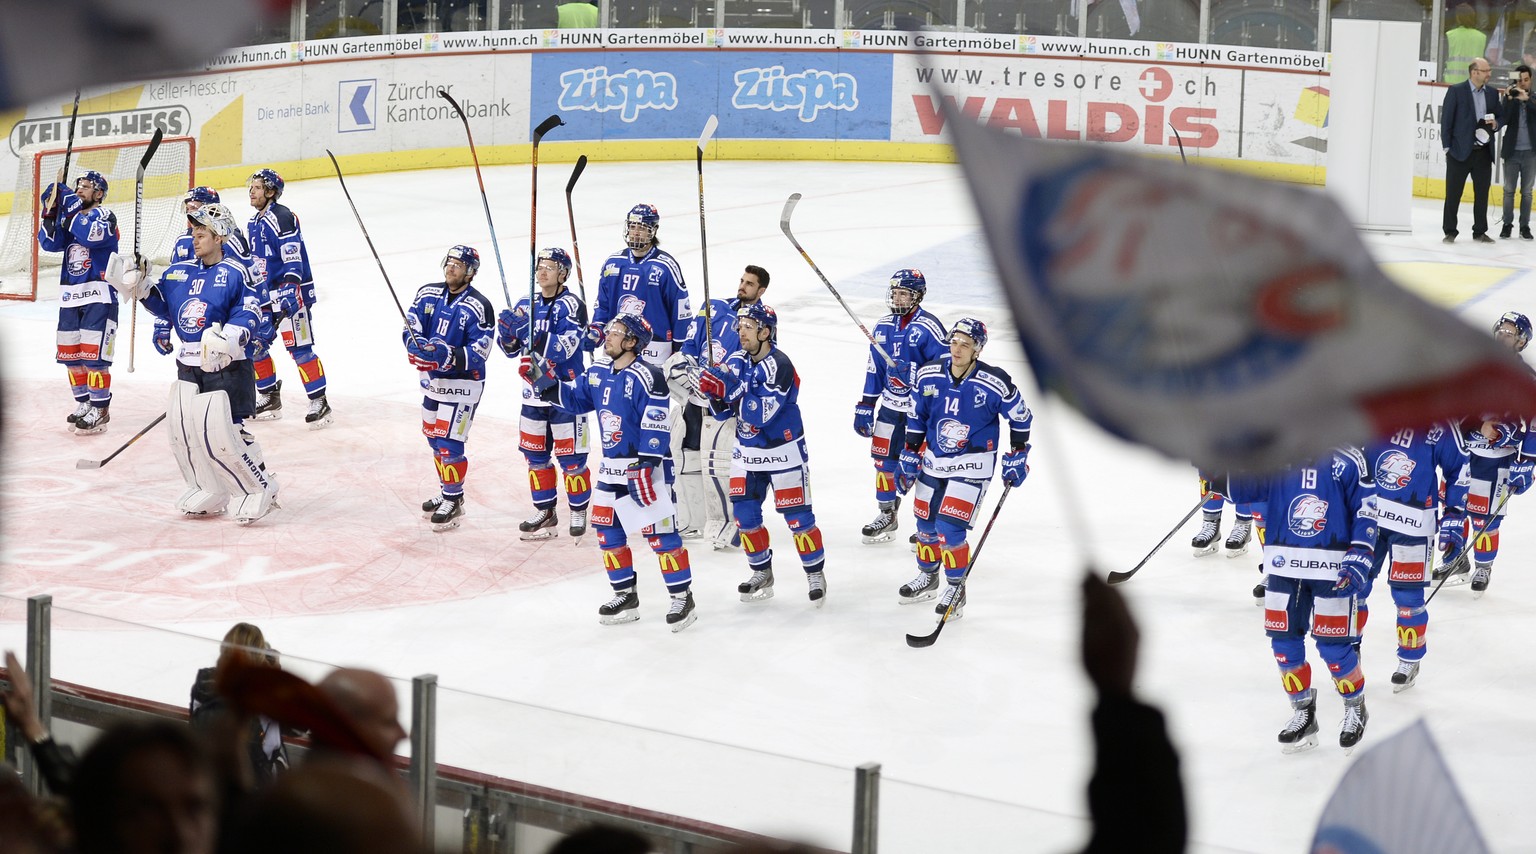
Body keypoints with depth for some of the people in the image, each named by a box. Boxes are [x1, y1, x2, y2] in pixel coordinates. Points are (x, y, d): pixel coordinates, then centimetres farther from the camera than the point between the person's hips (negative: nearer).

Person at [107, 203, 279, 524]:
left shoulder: (235, 273, -8)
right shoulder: (179, 271, 12)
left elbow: (249, 313, -14)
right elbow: (162, 304, 17)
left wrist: (229, 337, -29)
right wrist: (139, 286, 3)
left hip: (227, 368, -7)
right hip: (188, 368, 7)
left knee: (222, 436, -13)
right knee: (183, 431, 4)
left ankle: (261, 488, 4)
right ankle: (211, 492, 21)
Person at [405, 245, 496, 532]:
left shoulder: (478, 307, -17)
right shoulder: (428, 294, 0)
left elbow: (478, 354, -20)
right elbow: (410, 328, -1)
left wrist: (449, 356, -34)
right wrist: (418, 346, -23)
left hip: (462, 382, -7)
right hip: (432, 378, 7)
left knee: (449, 442, -8)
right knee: (433, 437, 17)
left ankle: (454, 502, 7)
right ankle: (447, 492, 35)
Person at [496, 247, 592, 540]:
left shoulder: (571, 306, -13)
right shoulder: (526, 306, 8)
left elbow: (562, 349, -24)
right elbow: (511, 349, 12)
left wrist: (528, 330, -30)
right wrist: (507, 331, -10)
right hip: (535, 390, 7)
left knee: (571, 458, -2)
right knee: (535, 454, 11)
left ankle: (579, 512, 13)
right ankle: (545, 513, 24)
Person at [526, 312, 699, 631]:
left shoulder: (647, 378, -19)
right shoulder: (597, 374, 7)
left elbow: (656, 430, -21)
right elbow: (572, 399, 19)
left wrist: (644, 470, -23)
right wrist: (545, 382, 4)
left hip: (645, 467, -9)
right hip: (611, 467, 9)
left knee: (659, 532, -7)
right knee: (607, 530, 12)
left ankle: (682, 597, 3)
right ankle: (625, 596, 24)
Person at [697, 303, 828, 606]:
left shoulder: (779, 366, -23)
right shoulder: (736, 361, -1)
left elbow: (761, 414, -30)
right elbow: (724, 410, 4)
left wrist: (731, 388, -35)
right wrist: (712, 390, -16)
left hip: (783, 453, -7)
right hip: (747, 453, 7)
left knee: (797, 516, -2)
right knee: (744, 513, 6)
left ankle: (816, 574, 13)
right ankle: (761, 574, 22)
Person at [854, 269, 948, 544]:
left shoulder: (928, 327, -14)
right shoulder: (884, 327, 8)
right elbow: (874, 370, 14)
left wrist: (911, 374, -27)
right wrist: (865, 407, 12)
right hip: (890, 405, 7)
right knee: (884, 457, 11)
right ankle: (887, 516, 27)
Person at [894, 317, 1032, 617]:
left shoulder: (995, 384, -18)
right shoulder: (928, 376, -7)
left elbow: (1021, 418, -3)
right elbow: (916, 421, 6)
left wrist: (1015, 460, 0)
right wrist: (908, 460, 7)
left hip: (972, 465, -5)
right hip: (933, 460, 5)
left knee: (950, 528, -14)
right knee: (926, 524, 14)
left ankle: (956, 589, 5)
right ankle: (928, 577, 39)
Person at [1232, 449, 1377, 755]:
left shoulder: (1347, 462, -7)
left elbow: (1365, 512, -5)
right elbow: (1242, 487, -3)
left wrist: (1359, 558, -13)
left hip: (1333, 570, -3)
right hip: (1284, 567, 4)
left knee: (1334, 646, -2)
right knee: (1284, 642, 5)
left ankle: (1355, 710, 24)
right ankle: (1303, 715, 25)